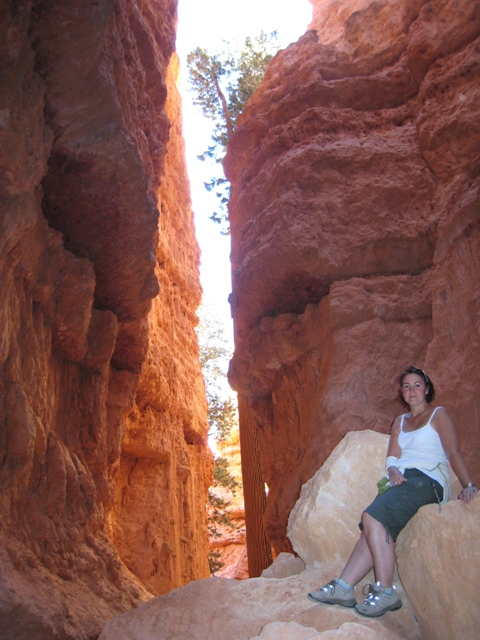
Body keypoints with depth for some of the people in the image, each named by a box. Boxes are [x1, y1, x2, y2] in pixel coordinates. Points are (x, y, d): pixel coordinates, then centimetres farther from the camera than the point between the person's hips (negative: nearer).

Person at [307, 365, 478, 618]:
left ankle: (385, 593, -24)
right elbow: (392, 456, 14)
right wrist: (393, 470, -9)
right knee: (376, 526, -20)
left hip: (428, 480, -6)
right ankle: (343, 588, -23)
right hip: (402, 481, 6)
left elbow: (454, 453, -5)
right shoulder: (400, 421, 23)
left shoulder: (438, 415, 6)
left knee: (372, 516, -27)